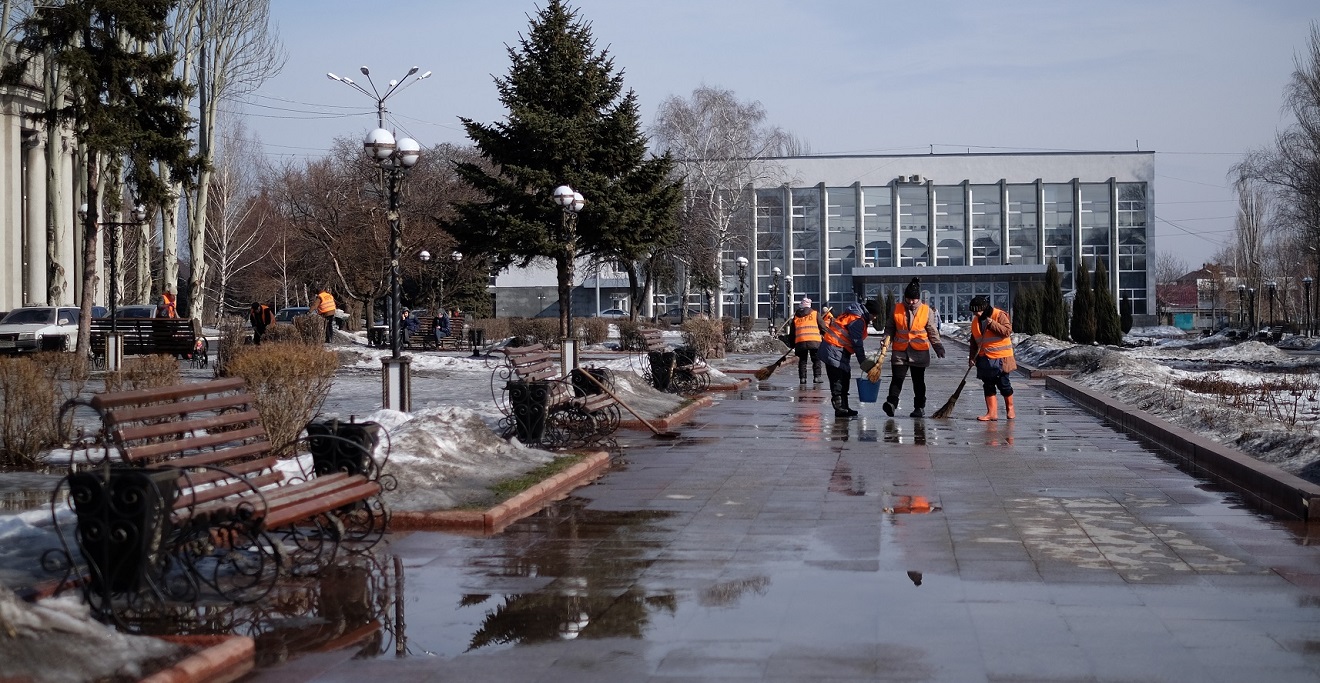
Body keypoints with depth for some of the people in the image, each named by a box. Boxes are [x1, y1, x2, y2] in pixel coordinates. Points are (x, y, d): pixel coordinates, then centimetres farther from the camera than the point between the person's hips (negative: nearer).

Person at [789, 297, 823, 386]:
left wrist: (792, 345, 25)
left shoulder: (795, 316, 15)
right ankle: (816, 377, 1)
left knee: (802, 360, 11)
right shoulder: (815, 313, 7)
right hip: (814, 341, -2)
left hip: (800, 342, 2)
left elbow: (792, 332, 18)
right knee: (816, 360, 8)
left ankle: (802, 379, 5)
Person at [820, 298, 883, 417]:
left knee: (845, 377, 13)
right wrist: (863, 361, -18)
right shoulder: (857, 320, -17)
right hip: (835, 350, -11)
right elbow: (857, 343, -20)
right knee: (838, 379, -13)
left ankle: (844, 407, 17)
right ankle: (840, 409, -16)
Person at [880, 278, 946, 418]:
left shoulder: (926, 311, 1)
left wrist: (938, 347, -1)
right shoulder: (896, 309, 3)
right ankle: (891, 403, -18)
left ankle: (919, 408, 13)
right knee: (897, 378, -10)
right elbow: (889, 328, 10)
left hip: (919, 352, 0)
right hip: (899, 351, 0)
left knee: (918, 381, 7)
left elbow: (932, 332, 6)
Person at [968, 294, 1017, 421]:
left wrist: (992, 324, -25)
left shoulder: (999, 315, -10)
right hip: (985, 358, 6)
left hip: (1000, 357, -6)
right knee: (988, 386, 2)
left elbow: (1008, 331, -20)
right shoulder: (976, 321, 10)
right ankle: (992, 413, 4)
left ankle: (1010, 408, 22)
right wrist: (972, 357, 7)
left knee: (1003, 384, 3)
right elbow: (974, 341, 15)